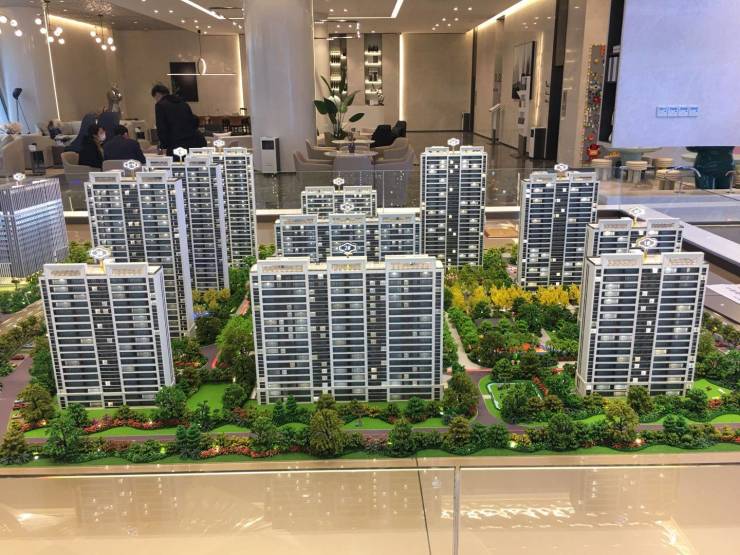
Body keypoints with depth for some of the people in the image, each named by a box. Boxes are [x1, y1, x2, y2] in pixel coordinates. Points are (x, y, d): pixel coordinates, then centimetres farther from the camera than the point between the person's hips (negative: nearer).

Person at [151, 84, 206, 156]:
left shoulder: (160, 105, 2)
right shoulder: (182, 102, 19)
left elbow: (161, 128, -3)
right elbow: (195, 121, 18)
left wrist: (163, 146, 7)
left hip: (178, 144, -6)